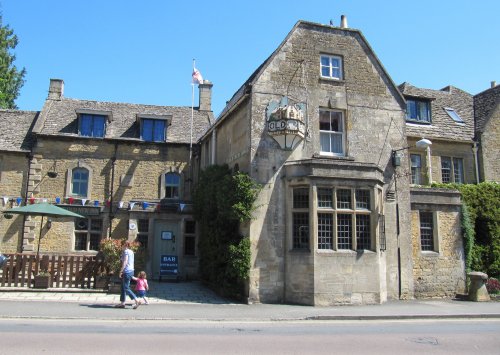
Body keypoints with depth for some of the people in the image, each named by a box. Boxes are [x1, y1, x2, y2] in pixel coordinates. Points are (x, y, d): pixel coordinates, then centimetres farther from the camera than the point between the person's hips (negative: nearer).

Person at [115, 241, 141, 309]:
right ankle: (122, 303, 15)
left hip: (127, 271, -10)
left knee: (126, 288, -7)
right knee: (123, 287, 13)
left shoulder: (125, 251, -10)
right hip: (131, 270, 10)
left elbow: (125, 262, -19)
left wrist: (121, 271, -17)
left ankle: (137, 301, -12)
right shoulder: (131, 252, 17)